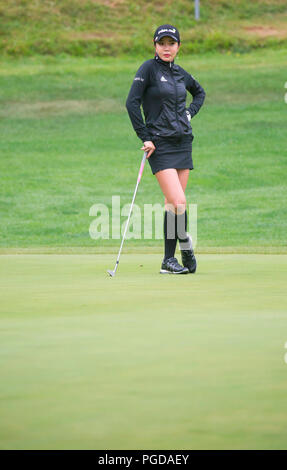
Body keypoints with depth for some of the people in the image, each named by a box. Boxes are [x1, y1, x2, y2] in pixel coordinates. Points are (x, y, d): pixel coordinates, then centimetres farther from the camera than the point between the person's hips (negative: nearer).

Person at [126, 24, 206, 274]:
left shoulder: (180, 73, 10)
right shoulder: (149, 68, -7)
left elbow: (199, 92, 30)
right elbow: (132, 103, -11)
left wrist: (190, 113, 13)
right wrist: (145, 138, -12)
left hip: (183, 143, 5)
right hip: (160, 144, -5)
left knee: (173, 202, 5)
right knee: (178, 202, -16)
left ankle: (169, 258, 10)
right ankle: (184, 243, 5)